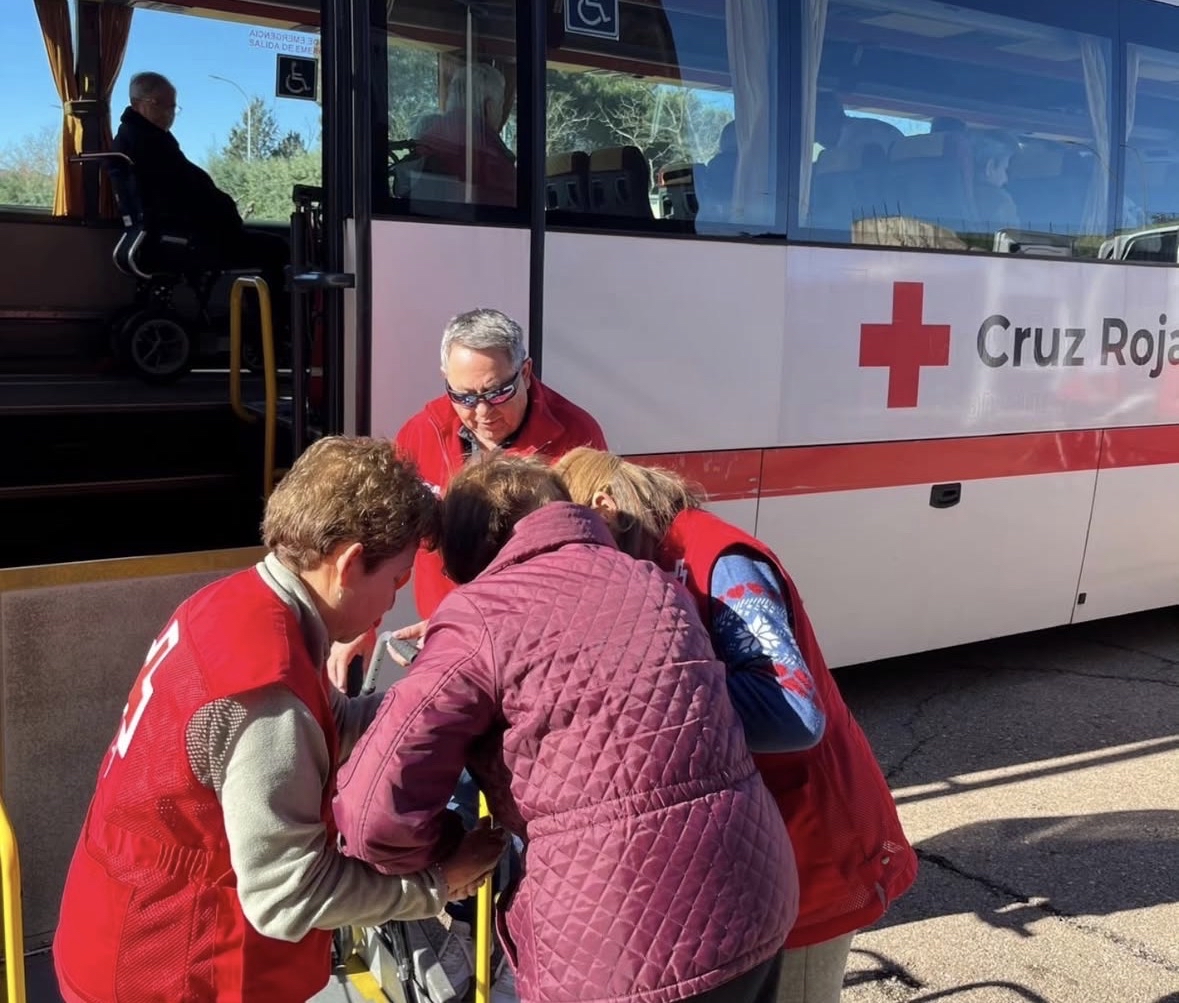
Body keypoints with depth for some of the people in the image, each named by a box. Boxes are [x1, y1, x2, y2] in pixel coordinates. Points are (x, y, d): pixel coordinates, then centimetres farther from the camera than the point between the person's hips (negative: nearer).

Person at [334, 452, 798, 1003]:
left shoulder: (480, 617, -9)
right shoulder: (656, 585, 10)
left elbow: (373, 812, -16)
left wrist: (449, 852, 6)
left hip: (629, 959, -6)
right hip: (760, 909, 7)